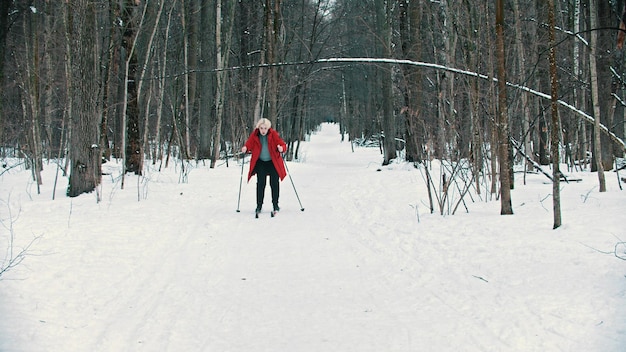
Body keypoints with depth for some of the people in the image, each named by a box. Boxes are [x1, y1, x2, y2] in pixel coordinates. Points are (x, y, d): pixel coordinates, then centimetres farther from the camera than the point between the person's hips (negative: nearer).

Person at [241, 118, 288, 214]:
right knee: (260, 183, -6)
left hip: (273, 162, -1)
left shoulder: (273, 134, -11)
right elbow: (249, 144, -5)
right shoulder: (254, 135, -7)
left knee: (274, 183, 0)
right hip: (260, 163, 1)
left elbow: (282, 144, -14)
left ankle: (275, 204, 15)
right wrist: (245, 149, -28)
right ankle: (259, 205, 3)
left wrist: (281, 148, -38)